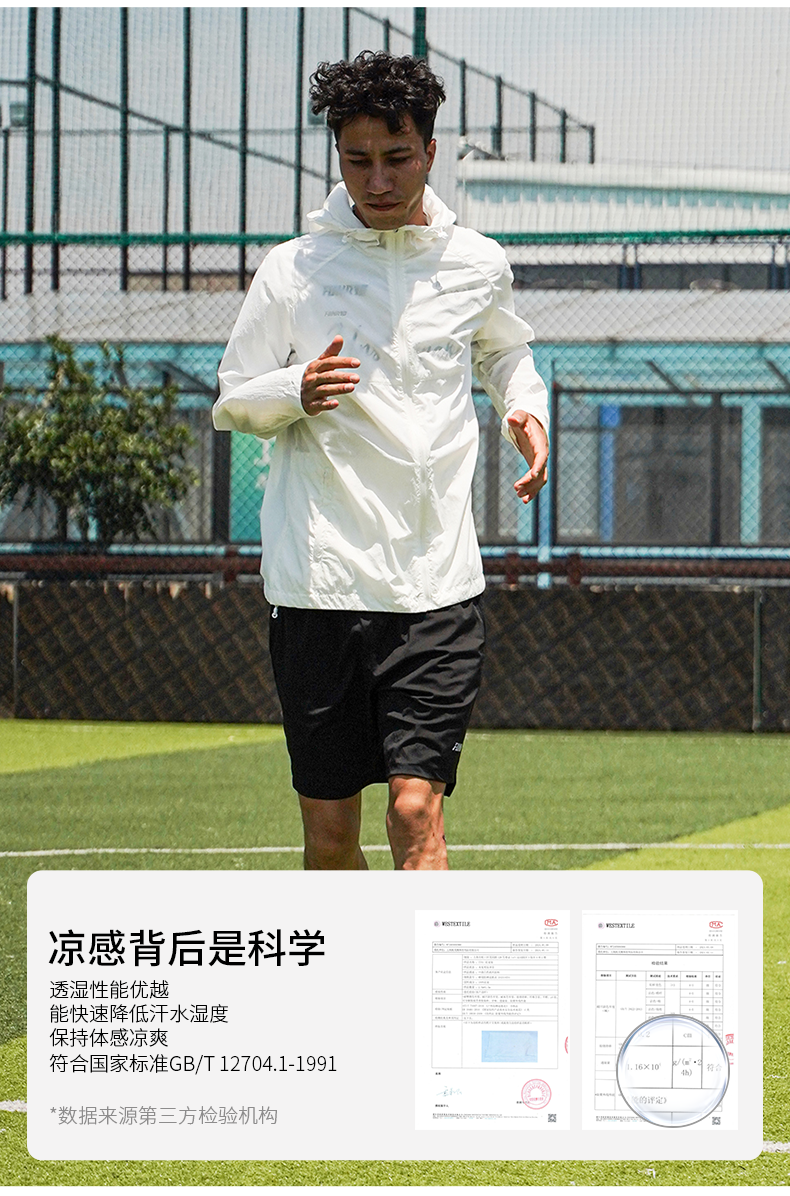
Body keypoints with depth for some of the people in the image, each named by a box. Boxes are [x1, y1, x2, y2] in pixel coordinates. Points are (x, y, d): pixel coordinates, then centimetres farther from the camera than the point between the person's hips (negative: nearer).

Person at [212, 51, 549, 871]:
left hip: (438, 586, 0)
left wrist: (526, 408, 8)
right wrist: (296, 392, -14)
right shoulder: (293, 270, 2)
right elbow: (231, 400, 7)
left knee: (416, 811, -12)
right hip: (319, 586, 0)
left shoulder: (477, 265, 8)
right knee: (329, 832, 4)